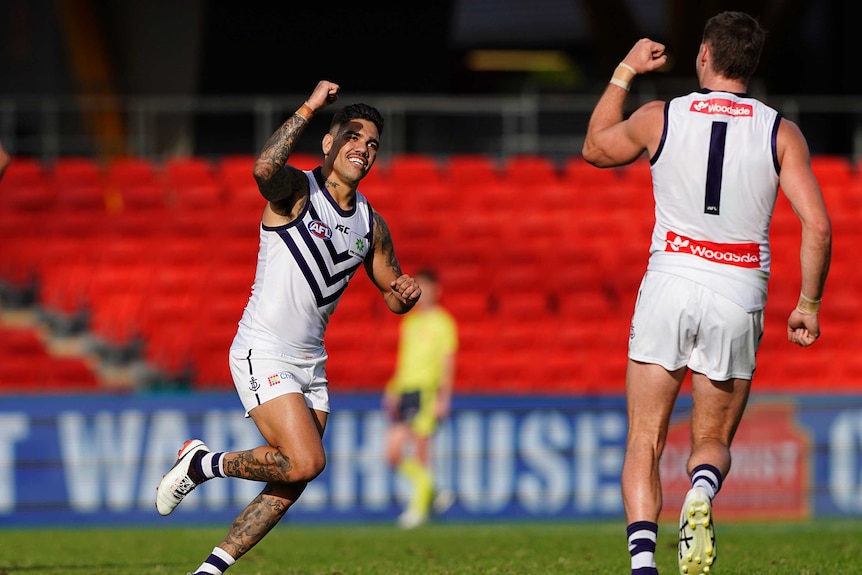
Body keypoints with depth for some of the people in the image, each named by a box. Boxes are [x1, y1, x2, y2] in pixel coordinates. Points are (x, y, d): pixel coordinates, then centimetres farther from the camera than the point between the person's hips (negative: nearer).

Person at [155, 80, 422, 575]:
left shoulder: (371, 225, 11)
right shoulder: (295, 191, -9)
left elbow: (394, 296, 21)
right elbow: (265, 167, -34)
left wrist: (406, 293, -3)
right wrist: (309, 109, -33)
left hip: (310, 363, 7)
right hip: (263, 354, -7)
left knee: (291, 486, 3)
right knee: (305, 462, -21)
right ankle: (202, 464, 2)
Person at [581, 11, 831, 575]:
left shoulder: (658, 118, 1)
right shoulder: (781, 132, 1)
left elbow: (595, 148, 23)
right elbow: (818, 226, -7)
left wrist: (625, 72, 31)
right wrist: (808, 306, 3)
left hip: (670, 286, -1)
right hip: (739, 296, 1)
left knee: (644, 443, 5)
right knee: (714, 441, 14)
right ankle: (702, 490, -21)